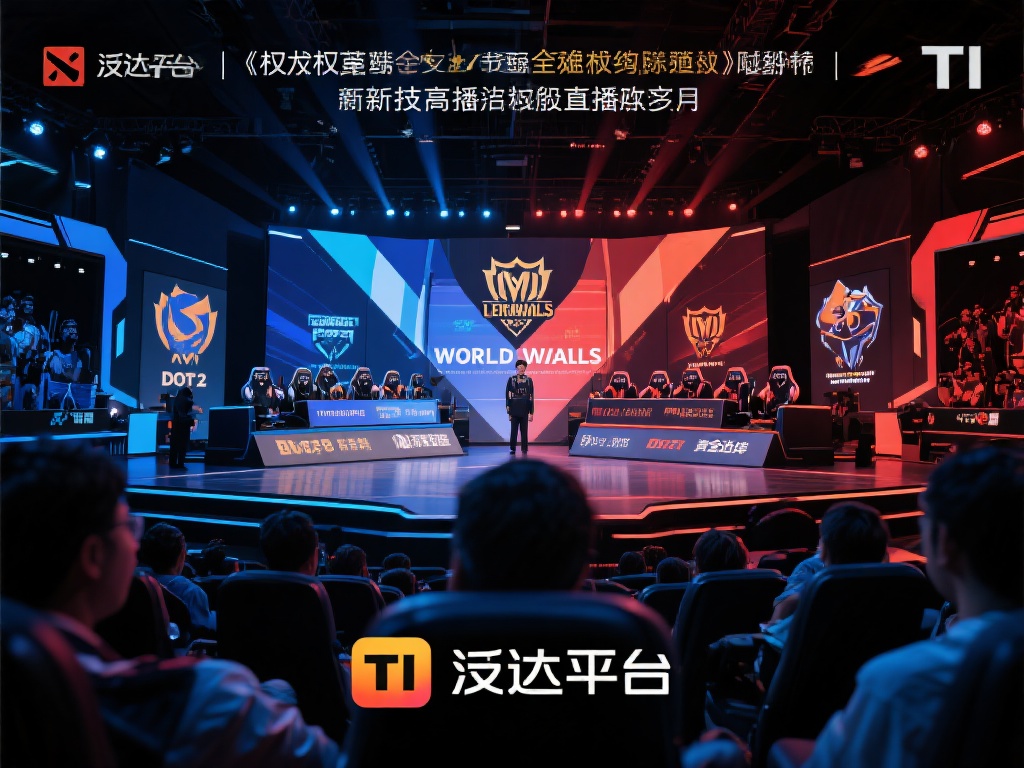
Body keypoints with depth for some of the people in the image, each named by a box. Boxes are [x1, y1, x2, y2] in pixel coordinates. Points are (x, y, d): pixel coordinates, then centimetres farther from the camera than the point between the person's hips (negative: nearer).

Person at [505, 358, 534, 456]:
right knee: (514, 430, 1)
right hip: (514, 409, -1)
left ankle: (525, 449, 12)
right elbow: (508, 396, 1)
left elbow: (531, 397, 5)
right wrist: (509, 411, -3)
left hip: (524, 410, 1)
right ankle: (512, 449, 9)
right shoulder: (511, 379, 0)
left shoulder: (529, 380, 4)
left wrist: (531, 412, 1)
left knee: (524, 430, 5)